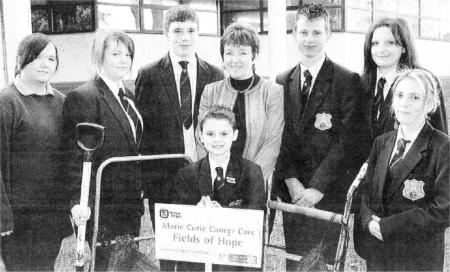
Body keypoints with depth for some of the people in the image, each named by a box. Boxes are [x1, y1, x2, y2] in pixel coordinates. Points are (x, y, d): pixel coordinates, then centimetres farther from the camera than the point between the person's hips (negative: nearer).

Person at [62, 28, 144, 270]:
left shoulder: (127, 96, 14)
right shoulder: (82, 98, -12)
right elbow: (77, 156, -17)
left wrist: (138, 195, 15)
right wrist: (78, 201, -25)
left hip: (131, 204, 8)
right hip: (102, 207, -8)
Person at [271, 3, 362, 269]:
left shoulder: (348, 81, -5)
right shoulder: (282, 82, 9)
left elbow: (347, 140, -10)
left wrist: (317, 187, -14)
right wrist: (290, 180, -7)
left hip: (327, 194, -3)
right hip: (291, 191, 4)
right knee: (294, 262, 11)